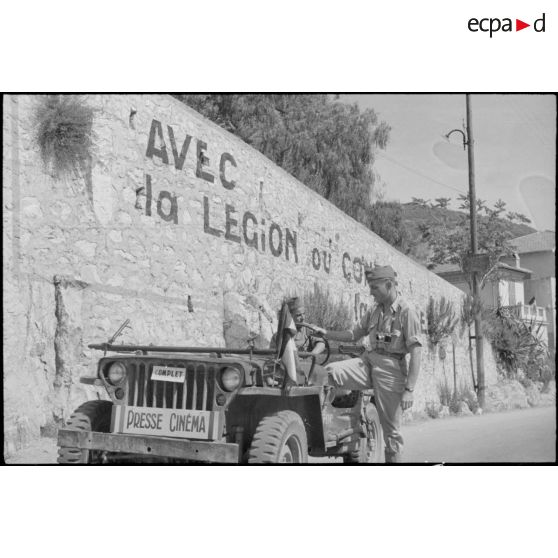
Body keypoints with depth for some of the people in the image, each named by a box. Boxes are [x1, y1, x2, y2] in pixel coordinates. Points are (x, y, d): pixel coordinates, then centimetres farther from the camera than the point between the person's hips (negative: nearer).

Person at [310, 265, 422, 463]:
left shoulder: (407, 313, -10)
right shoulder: (374, 311, 11)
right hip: (368, 361, 6)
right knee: (330, 371, -20)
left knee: (391, 429, 1)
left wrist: (409, 390, -19)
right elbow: (354, 335, 19)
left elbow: (415, 353, -13)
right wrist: (325, 333, 6)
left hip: (390, 368, -6)